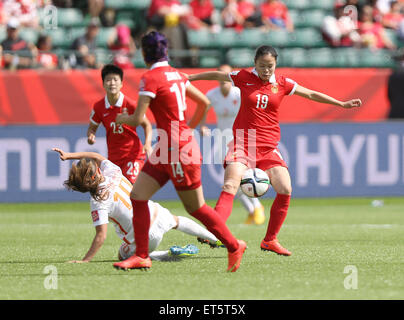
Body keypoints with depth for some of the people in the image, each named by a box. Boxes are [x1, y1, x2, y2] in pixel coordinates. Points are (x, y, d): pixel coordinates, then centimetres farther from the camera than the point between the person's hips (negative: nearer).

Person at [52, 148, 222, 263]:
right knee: (176, 221, 38)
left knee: (123, 256, 26)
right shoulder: (112, 173, -9)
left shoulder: (98, 203, -23)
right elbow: (97, 156, 11)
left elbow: (101, 236, -26)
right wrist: (70, 155, 5)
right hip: (157, 214, 6)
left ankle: (171, 254, 8)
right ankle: (214, 239, 58)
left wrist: (84, 260, -22)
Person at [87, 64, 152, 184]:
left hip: (133, 155, -4)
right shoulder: (99, 107, -4)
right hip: (113, 156, 4)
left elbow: (146, 125, -1)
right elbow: (92, 127, 12)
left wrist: (147, 145, -17)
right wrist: (91, 136, -12)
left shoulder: (129, 104, -12)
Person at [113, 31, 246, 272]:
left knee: (195, 207, 4)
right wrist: (190, 128, 29)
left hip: (178, 150, -9)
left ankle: (234, 246, 17)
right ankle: (142, 256, 6)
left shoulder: (150, 78, -16)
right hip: (166, 149, 9)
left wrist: (122, 119, 5)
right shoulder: (176, 75, 9)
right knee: (138, 196, 6)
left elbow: (138, 119, -17)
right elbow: (204, 102, 16)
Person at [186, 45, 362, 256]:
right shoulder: (243, 78, 2)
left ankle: (270, 240, 8)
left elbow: (311, 94, 13)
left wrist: (341, 104, 13)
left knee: (285, 190, -7)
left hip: (268, 147, 3)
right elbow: (216, 75, 15)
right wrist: (188, 78, 22)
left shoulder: (282, 84, 6)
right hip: (242, 143, -3)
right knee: (230, 186, -22)